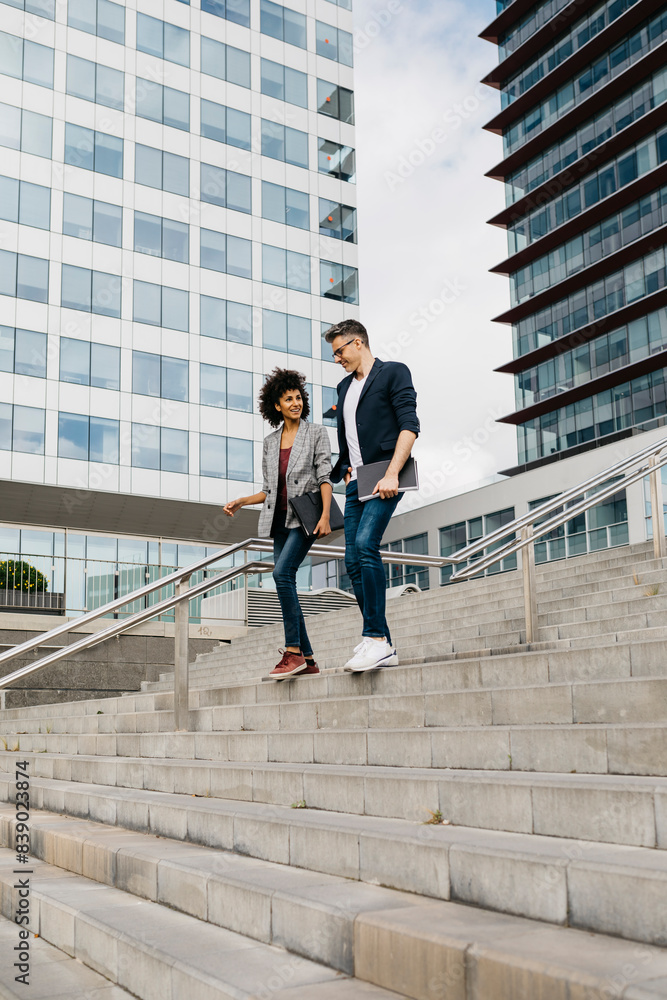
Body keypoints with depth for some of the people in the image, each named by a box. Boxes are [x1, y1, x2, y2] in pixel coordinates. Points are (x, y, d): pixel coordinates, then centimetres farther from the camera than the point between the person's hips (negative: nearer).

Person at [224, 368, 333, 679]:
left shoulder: (316, 433, 4)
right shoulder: (270, 442, 17)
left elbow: (324, 477, -5)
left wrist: (325, 516, -16)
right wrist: (242, 501, 6)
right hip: (280, 519, 6)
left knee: (282, 573, -23)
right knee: (286, 584, 1)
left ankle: (293, 651, -21)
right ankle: (307, 659, 6)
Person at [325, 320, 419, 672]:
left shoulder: (393, 372, 2)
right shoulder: (345, 387, 24)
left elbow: (409, 426, -10)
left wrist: (391, 474, -20)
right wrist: (342, 469, 14)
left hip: (384, 479, -8)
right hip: (356, 483, 8)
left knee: (365, 544, -25)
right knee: (354, 562, 1)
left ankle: (377, 638, -23)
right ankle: (381, 647, 5)